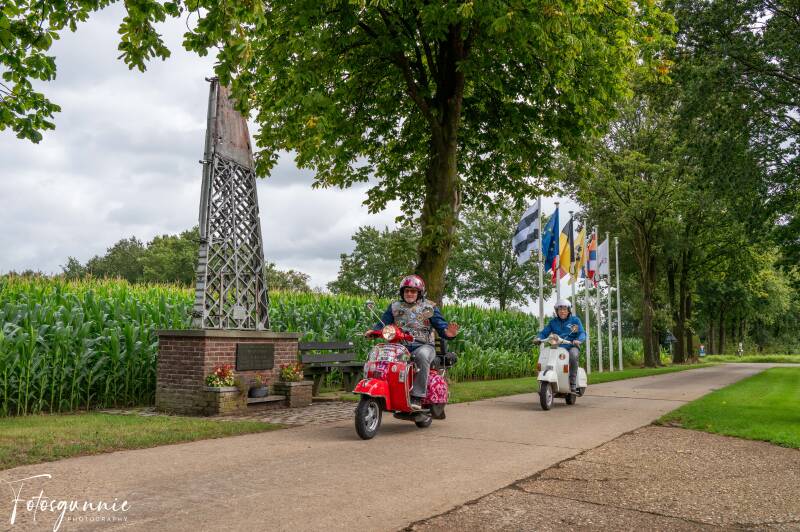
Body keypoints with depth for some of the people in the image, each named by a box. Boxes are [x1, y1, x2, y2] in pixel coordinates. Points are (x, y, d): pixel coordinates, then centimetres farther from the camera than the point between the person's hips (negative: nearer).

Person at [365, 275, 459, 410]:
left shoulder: (429, 307, 12)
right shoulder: (395, 307, 20)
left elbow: (440, 324, 4)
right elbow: (383, 323, 12)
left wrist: (448, 332, -19)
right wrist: (373, 331, -9)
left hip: (423, 346, -3)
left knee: (421, 355, -38)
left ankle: (417, 397, -34)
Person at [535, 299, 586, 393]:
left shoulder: (575, 320, 8)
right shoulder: (553, 322, 16)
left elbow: (582, 333, -2)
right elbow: (544, 332, 10)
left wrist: (578, 340, -24)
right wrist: (539, 338, -13)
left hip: (571, 346, -3)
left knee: (573, 355, -37)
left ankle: (572, 383, -26)